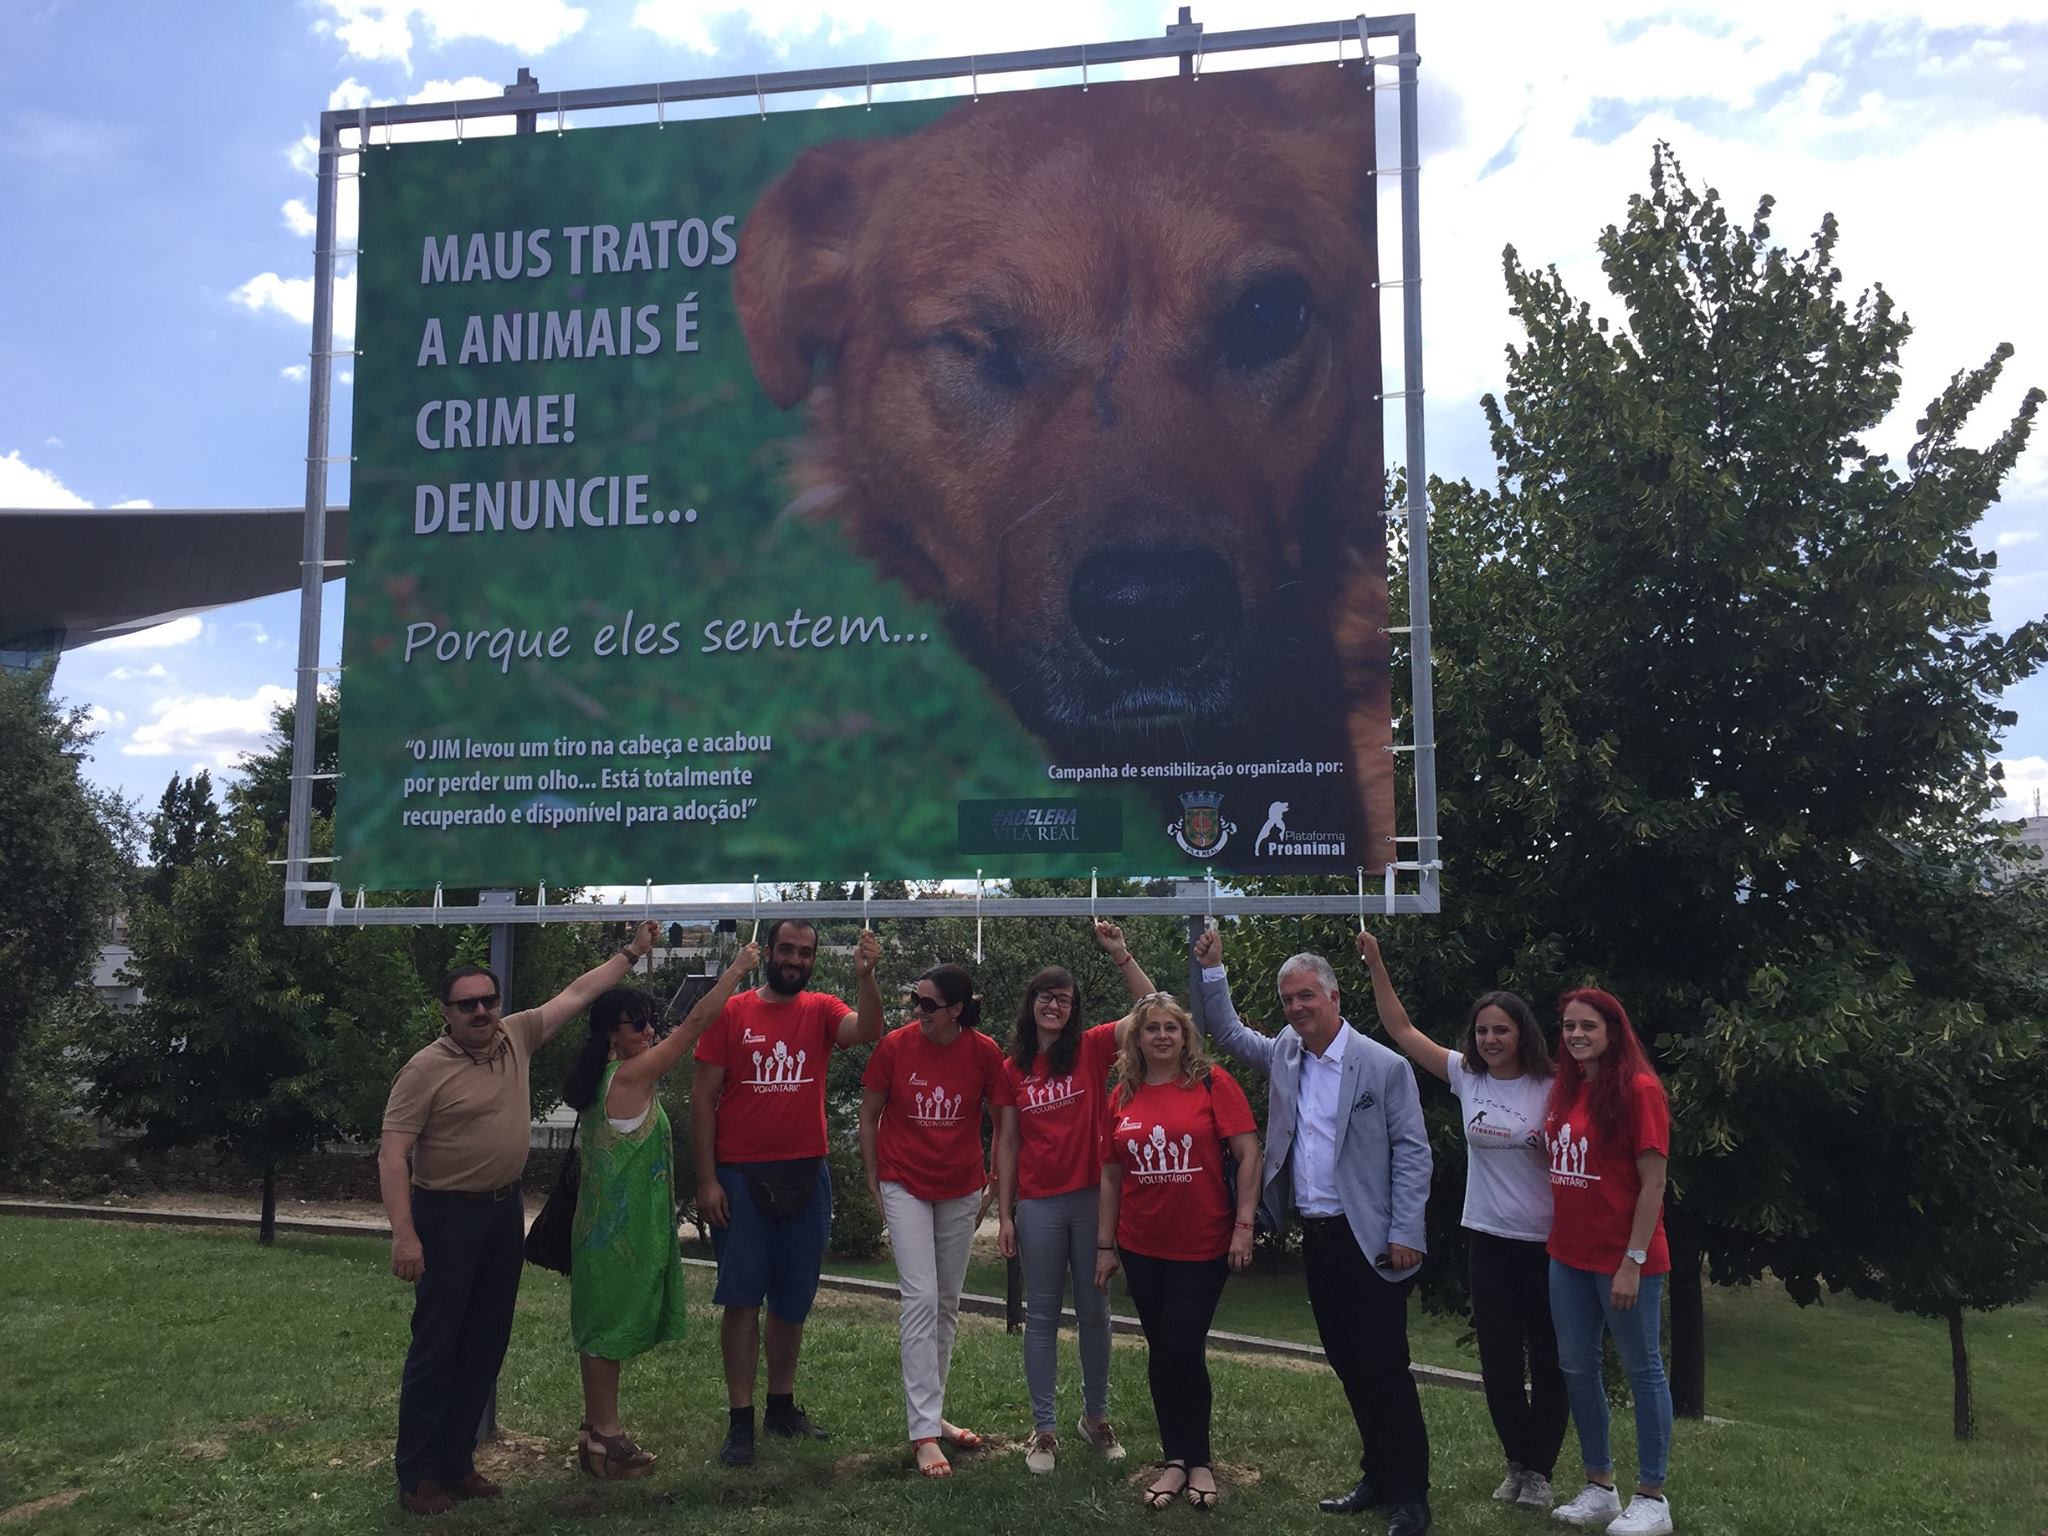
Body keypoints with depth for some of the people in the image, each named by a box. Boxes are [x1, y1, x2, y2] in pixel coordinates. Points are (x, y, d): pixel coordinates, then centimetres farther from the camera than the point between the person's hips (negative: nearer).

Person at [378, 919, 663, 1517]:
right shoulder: (426, 1069, -14)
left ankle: (456, 1462, 23)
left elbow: (577, 993, 11)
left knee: (486, 1343, 11)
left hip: (505, 1209, 6)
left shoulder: (516, 1038, 2)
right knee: (437, 1344, 0)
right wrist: (404, 1233, -23)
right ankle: (415, 1473, 12)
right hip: (447, 1214, -6)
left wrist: (631, 953, 12)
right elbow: (392, 1154, -16)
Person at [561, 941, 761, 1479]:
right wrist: (738, 968, -11)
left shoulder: (602, 1079, 8)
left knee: (607, 1323, 14)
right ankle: (604, 1435, 6)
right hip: (623, 1226, -9)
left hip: (609, 1220, 9)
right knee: (612, 1321, -2)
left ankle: (598, 1428, 23)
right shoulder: (631, 1076, -17)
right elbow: (696, 1022, -16)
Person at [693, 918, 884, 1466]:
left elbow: (868, 1031, -17)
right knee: (741, 1298, 0)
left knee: (793, 1299, 13)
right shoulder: (731, 1012, -2)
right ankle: (740, 1421, 9)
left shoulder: (822, 1010, 4)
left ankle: (782, 1406, 27)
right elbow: (703, 1097, -3)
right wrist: (707, 1179, -8)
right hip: (740, 1175, -3)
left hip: (806, 1175, 3)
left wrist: (865, 977, -32)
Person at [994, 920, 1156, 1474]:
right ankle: (1043, 1428, 15)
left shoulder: (1092, 1049, -1)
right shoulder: (1012, 1069, 2)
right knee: (1042, 1317, 7)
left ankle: (1096, 1416, 27)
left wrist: (1120, 953, -18)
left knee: (1094, 1312, 11)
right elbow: (1007, 1144, 5)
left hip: (1091, 1198, 0)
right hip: (1038, 1205, 0)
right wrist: (1004, 1215, 3)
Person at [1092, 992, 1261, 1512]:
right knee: (1160, 1352, 11)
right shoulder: (1122, 1097, 3)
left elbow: (1248, 1155, -9)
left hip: (1203, 1246, -3)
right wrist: (1105, 1245, 7)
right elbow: (1111, 1175, 8)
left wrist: (1244, 1224, -14)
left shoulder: (1212, 1083, -8)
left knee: (1184, 1351, -1)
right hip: (1141, 1248, 4)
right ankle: (1175, 1459, 23)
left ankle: (1198, 1460, 19)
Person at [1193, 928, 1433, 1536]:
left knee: (1383, 1366, -4)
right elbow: (1227, 1031, 20)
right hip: (1315, 1235, 6)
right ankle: (1377, 1476, 25)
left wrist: (1406, 1233, -12)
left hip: (1368, 1239, -6)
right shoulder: (1283, 1053, 8)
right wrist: (1212, 969, 7)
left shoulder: (1384, 1066, -9)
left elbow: (1412, 1151, -8)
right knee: (1348, 1365, 13)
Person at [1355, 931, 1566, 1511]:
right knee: (1498, 1358, 8)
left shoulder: (1550, 1090, -10)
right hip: (1487, 1239, 3)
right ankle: (1519, 1462, 23)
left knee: (1547, 1358, 8)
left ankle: (1540, 1470, 21)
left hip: (1545, 1242, -3)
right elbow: (1402, 1030, 0)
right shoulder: (1465, 1076, -1)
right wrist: (1375, 964, -6)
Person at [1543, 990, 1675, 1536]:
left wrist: (1633, 1262, -17)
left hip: (1623, 1259, -7)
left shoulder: (1638, 1090, -13)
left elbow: (1653, 1184, -14)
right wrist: (1558, 1239, 8)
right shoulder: (1564, 1089, 8)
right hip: (1568, 1255, 7)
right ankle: (1599, 1487, 26)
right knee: (1576, 1368, 13)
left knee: (1642, 1370, 5)